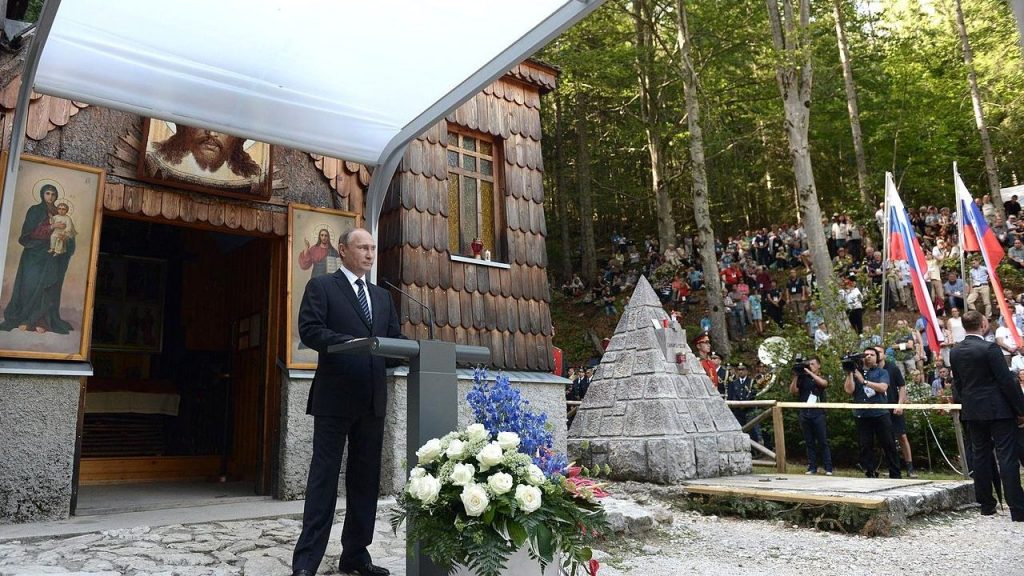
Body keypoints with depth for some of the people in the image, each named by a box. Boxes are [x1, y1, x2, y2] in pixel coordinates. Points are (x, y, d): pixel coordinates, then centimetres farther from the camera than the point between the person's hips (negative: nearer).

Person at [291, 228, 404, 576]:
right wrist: (351, 342, -25)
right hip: (335, 397, -6)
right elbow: (309, 330, -11)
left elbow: (395, 338, 14)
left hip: (372, 400, 6)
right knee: (324, 477, -2)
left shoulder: (382, 296, 19)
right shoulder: (321, 286, 2)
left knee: (366, 479, 10)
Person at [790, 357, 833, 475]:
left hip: (818, 413, -2)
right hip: (804, 413, 3)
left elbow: (824, 383, -15)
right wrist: (796, 376, -2)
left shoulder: (822, 378, 10)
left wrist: (809, 372, -12)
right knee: (809, 443, 5)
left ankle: (828, 468, 0)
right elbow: (793, 391, 4)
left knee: (823, 442, -2)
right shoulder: (803, 379, 14)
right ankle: (812, 468, 8)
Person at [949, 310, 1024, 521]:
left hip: (972, 412, 6)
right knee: (1007, 458, -3)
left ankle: (986, 504, 18)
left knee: (979, 456, 11)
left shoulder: (955, 352, 4)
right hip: (998, 410, -6)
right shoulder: (989, 348, -15)